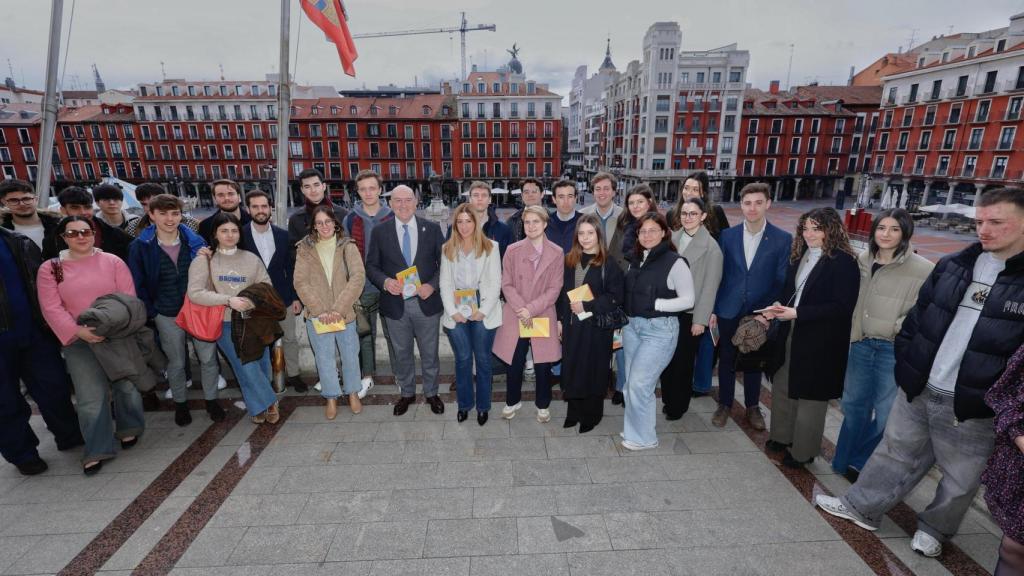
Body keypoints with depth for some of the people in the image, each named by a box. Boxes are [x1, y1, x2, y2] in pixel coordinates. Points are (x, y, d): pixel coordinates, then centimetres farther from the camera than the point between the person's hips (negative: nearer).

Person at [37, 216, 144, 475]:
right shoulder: (50, 268, 2)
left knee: (127, 385, 10)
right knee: (90, 396, -1)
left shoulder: (113, 262, 0)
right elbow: (51, 308, -5)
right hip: (79, 342, 0)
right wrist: (79, 331, -17)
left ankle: (128, 429, 32)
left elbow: (128, 298, -4)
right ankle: (97, 450, 12)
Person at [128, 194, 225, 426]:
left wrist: (205, 261, -16)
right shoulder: (140, 247, -6)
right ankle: (180, 403, 33)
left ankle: (211, 399, 24)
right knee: (176, 363, 14)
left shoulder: (195, 241, -3)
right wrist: (151, 312, -4)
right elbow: (138, 284, -1)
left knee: (208, 358, 5)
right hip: (167, 315, 0)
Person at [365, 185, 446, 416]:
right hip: (395, 303, 1)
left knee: (429, 352, 13)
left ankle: (431, 393, 34)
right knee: (402, 353, 16)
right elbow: (371, 265, 3)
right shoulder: (379, 232, 0)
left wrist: (433, 285, -14)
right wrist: (385, 282, -17)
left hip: (426, 301, 0)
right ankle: (407, 393, 36)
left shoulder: (432, 229, -1)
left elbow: (444, 262, 1)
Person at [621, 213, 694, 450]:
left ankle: (644, 437, 16)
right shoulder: (636, 259, 8)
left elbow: (688, 300, -11)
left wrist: (655, 304, -16)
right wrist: (626, 318, 2)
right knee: (631, 383, 13)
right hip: (632, 325, 7)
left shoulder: (675, 262, -12)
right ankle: (633, 429, 30)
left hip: (659, 329, -6)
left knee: (639, 384, -4)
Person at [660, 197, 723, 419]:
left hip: (690, 314, -4)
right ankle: (668, 400, 30)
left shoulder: (711, 247, -8)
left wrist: (701, 320, -11)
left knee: (683, 362, 8)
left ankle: (679, 405, 26)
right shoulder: (672, 238, 4)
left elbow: (710, 286, -9)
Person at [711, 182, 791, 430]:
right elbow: (718, 274, 1)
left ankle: (752, 406, 34)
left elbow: (782, 280, -4)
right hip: (729, 311, 1)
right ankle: (724, 404, 29)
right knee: (727, 360, 12)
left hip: (759, 313, -1)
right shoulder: (727, 235, -1)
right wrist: (713, 309, -1)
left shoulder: (783, 239, -6)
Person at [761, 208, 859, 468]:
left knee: (810, 396, 10)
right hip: (791, 335, 6)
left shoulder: (844, 261, -14)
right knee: (782, 387, 16)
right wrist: (780, 307, -6)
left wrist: (797, 313, -24)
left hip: (820, 342, -6)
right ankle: (782, 437, 37)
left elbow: (842, 307, -19)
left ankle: (803, 451, 28)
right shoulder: (800, 255, 5)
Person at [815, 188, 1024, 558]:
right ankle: (862, 507, 33)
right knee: (896, 453, 18)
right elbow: (917, 318, 10)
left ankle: (934, 528, 39)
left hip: (972, 406, -3)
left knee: (962, 478, 16)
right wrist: (905, 368, 6)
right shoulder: (952, 266, 4)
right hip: (918, 390, 4)